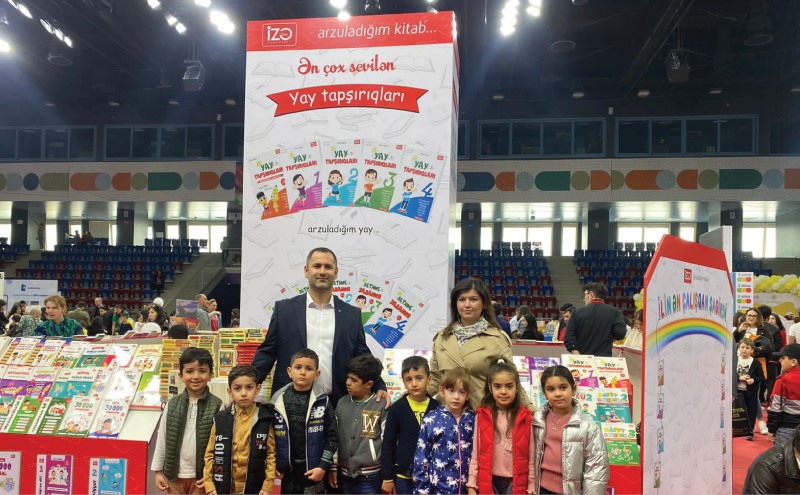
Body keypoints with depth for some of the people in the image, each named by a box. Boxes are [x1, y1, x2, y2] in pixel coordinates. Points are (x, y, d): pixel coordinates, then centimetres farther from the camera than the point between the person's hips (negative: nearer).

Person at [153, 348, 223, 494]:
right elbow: (161, 439, 4)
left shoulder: (217, 406, -11)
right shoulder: (172, 404, -3)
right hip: (174, 474, 3)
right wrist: (158, 470, 6)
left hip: (202, 476, -2)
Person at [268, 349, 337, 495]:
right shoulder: (278, 401, -2)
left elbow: (332, 436, -4)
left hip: (313, 471, -2)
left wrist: (323, 466, -10)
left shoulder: (323, 401, -6)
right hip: (286, 470, 2)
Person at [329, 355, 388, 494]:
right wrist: (333, 467, 9)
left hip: (370, 475, -4)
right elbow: (335, 437, 10)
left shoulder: (382, 405, -7)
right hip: (345, 474, 4)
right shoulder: (341, 403, 5)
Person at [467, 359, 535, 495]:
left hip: (516, 483, 0)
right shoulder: (482, 415, -2)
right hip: (488, 482, 0)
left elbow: (531, 456, 2)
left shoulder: (525, 417, -1)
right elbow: (476, 453, 1)